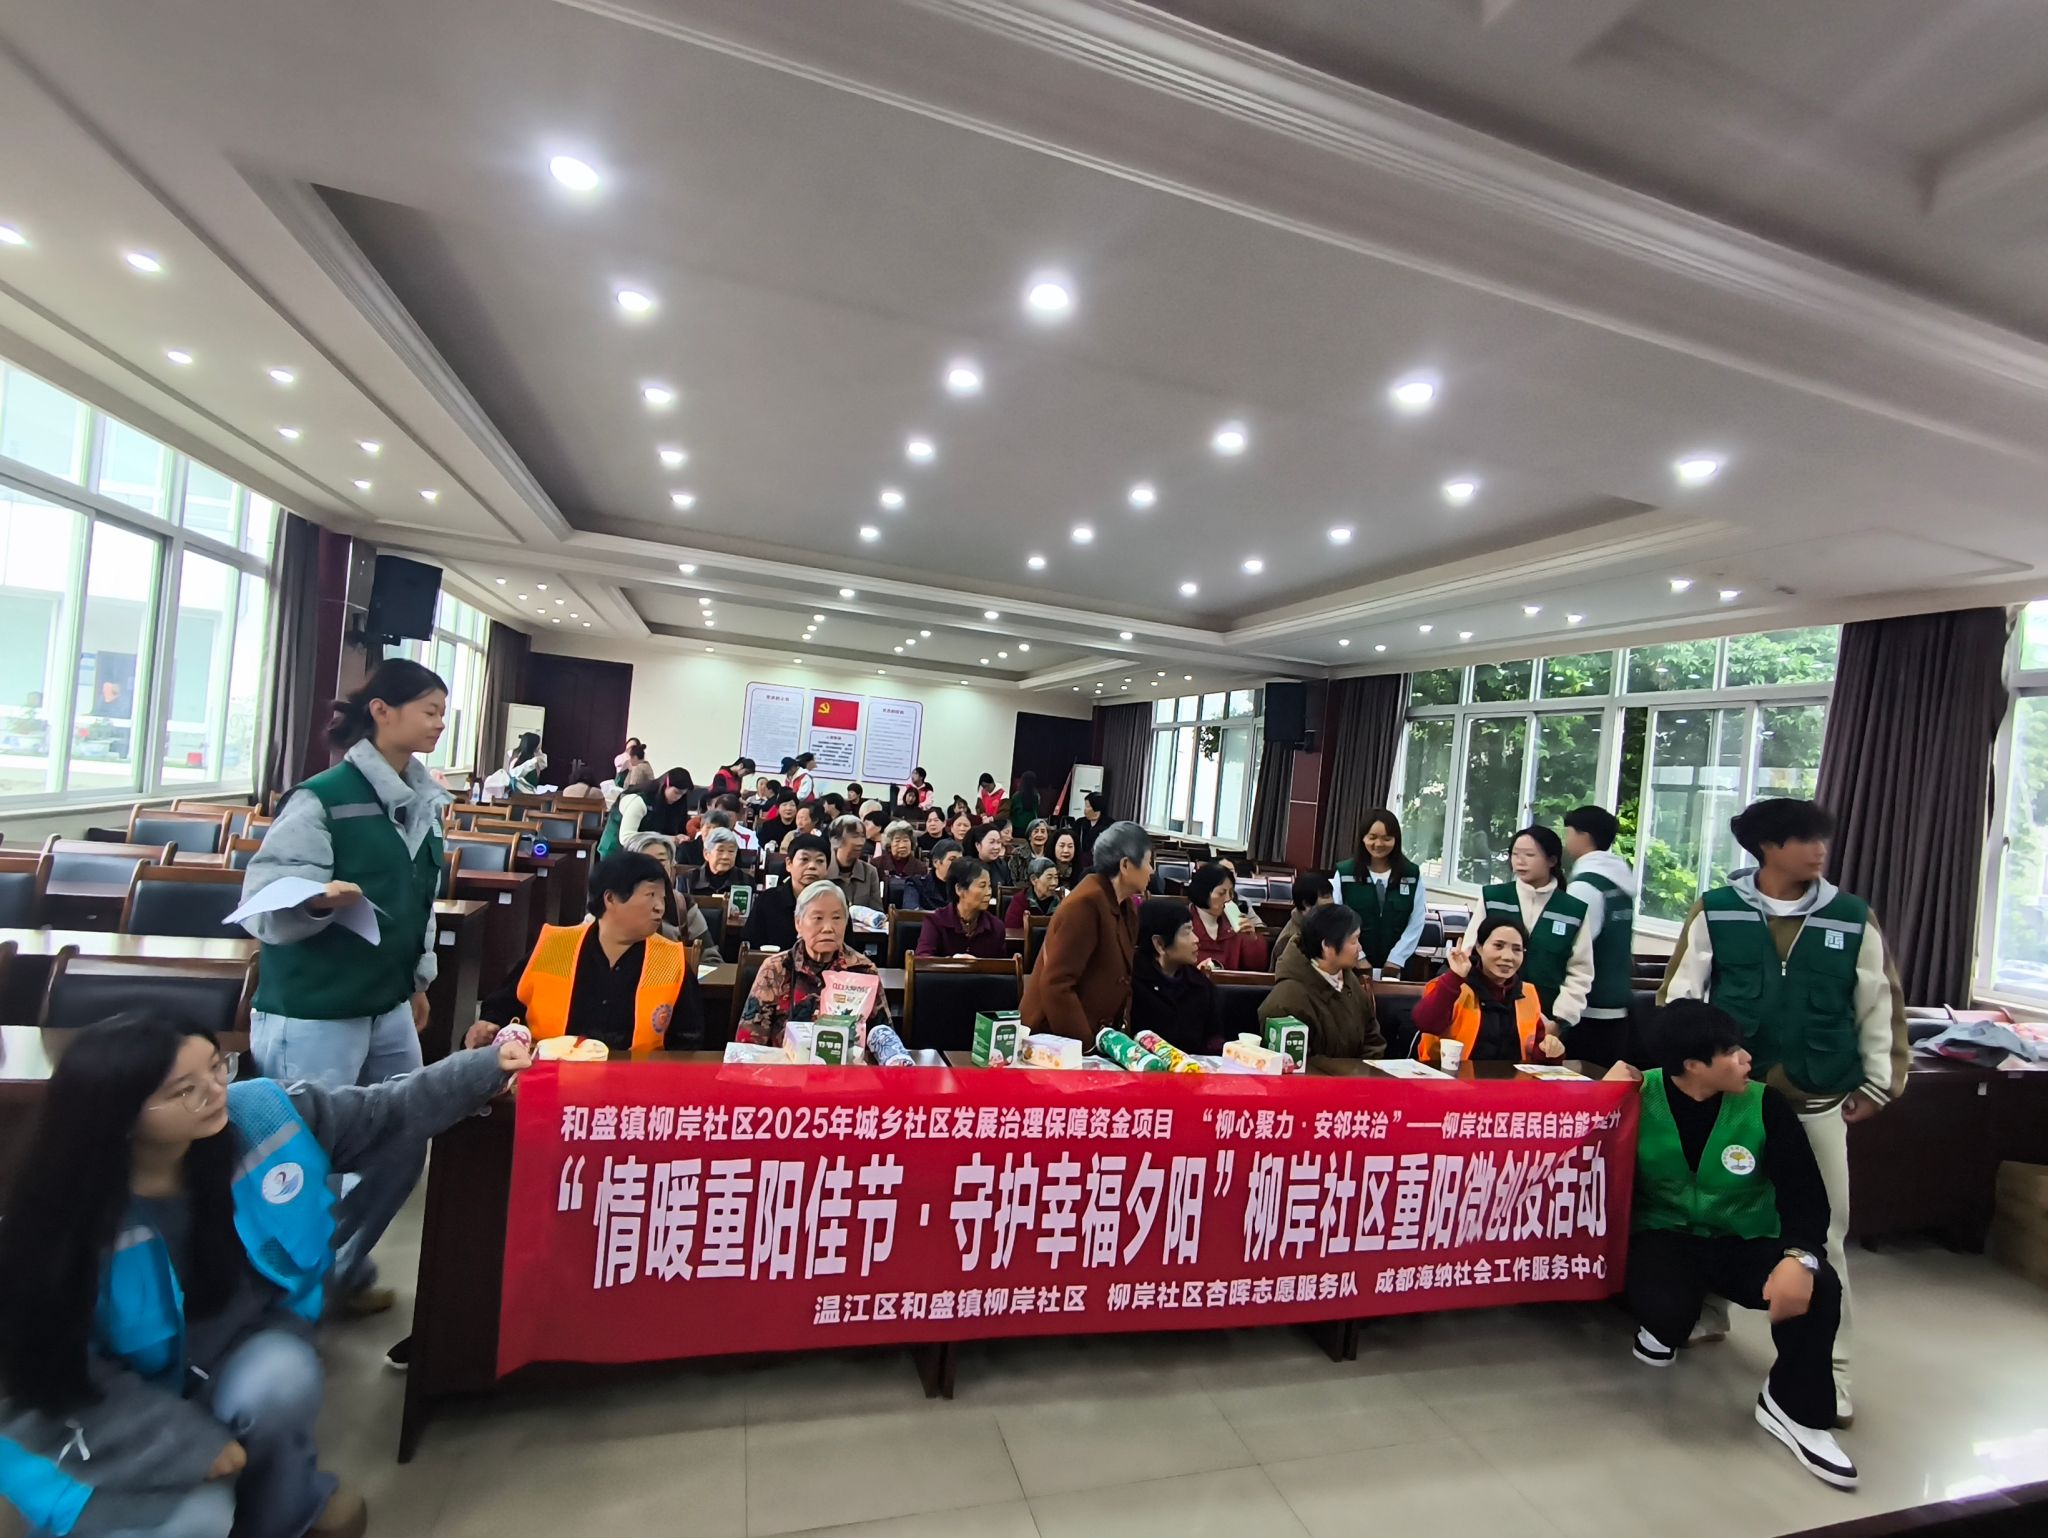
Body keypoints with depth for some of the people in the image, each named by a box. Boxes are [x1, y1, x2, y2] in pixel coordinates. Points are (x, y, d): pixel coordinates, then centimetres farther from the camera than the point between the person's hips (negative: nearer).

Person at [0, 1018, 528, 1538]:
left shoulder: (259, 1112, -22)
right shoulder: (67, 1216, -26)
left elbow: (383, 1114, -10)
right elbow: (63, 1372, -16)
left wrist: (487, 1067, -18)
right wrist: (193, 1442, -19)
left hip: (245, 1345, 2)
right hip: (120, 1407, -2)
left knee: (277, 1381, -29)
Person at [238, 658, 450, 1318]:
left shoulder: (422, 801, 7)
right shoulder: (322, 798, -16)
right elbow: (264, 904, -18)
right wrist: (318, 899, -38)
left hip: (388, 1010, 8)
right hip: (312, 1016, -7)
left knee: (403, 1147, 15)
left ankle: (339, 1270, 36)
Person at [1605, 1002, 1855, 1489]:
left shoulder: (1765, 1105, -10)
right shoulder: (1641, 1095, -13)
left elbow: (1805, 1192, -12)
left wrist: (1799, 1256, -31)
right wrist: (1606, 1094, -24)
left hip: (1745, 1244, 2)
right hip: (1665, 1237, -2)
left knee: (1818, 1288, -29)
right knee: (1668, 1309, -32)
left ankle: (1794, 1409, -2)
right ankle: (1662, 1328, 13)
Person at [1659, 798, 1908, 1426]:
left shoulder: (1853, 919, -1)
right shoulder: (1716, 913, -6)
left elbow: (1880, 1006, 7)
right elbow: (1679, 994, -1)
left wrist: (1879, 1083, 7)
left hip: (1817, 1102, 1)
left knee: (1822, 1232, 6)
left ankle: (1827, 1366, 21)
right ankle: (1705, 1315, 36)